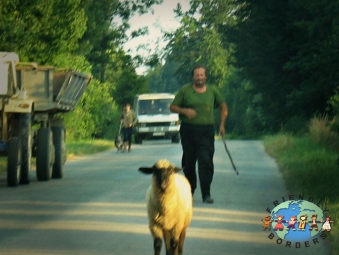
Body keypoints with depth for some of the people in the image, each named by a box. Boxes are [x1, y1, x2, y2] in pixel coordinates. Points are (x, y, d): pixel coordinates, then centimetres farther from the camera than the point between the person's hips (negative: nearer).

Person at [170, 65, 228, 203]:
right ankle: (189, 191, 25)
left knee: (206, 162, -11)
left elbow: (223, 107, 21)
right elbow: (172, 107, 6)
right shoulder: (185, 91, 4)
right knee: (189, 162, 9)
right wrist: (184, 111, -13)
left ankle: (206, 194, -14)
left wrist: (222, 124, 11)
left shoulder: (212, 91, 8)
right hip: (188, 130, 0)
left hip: (206, 131, 0)